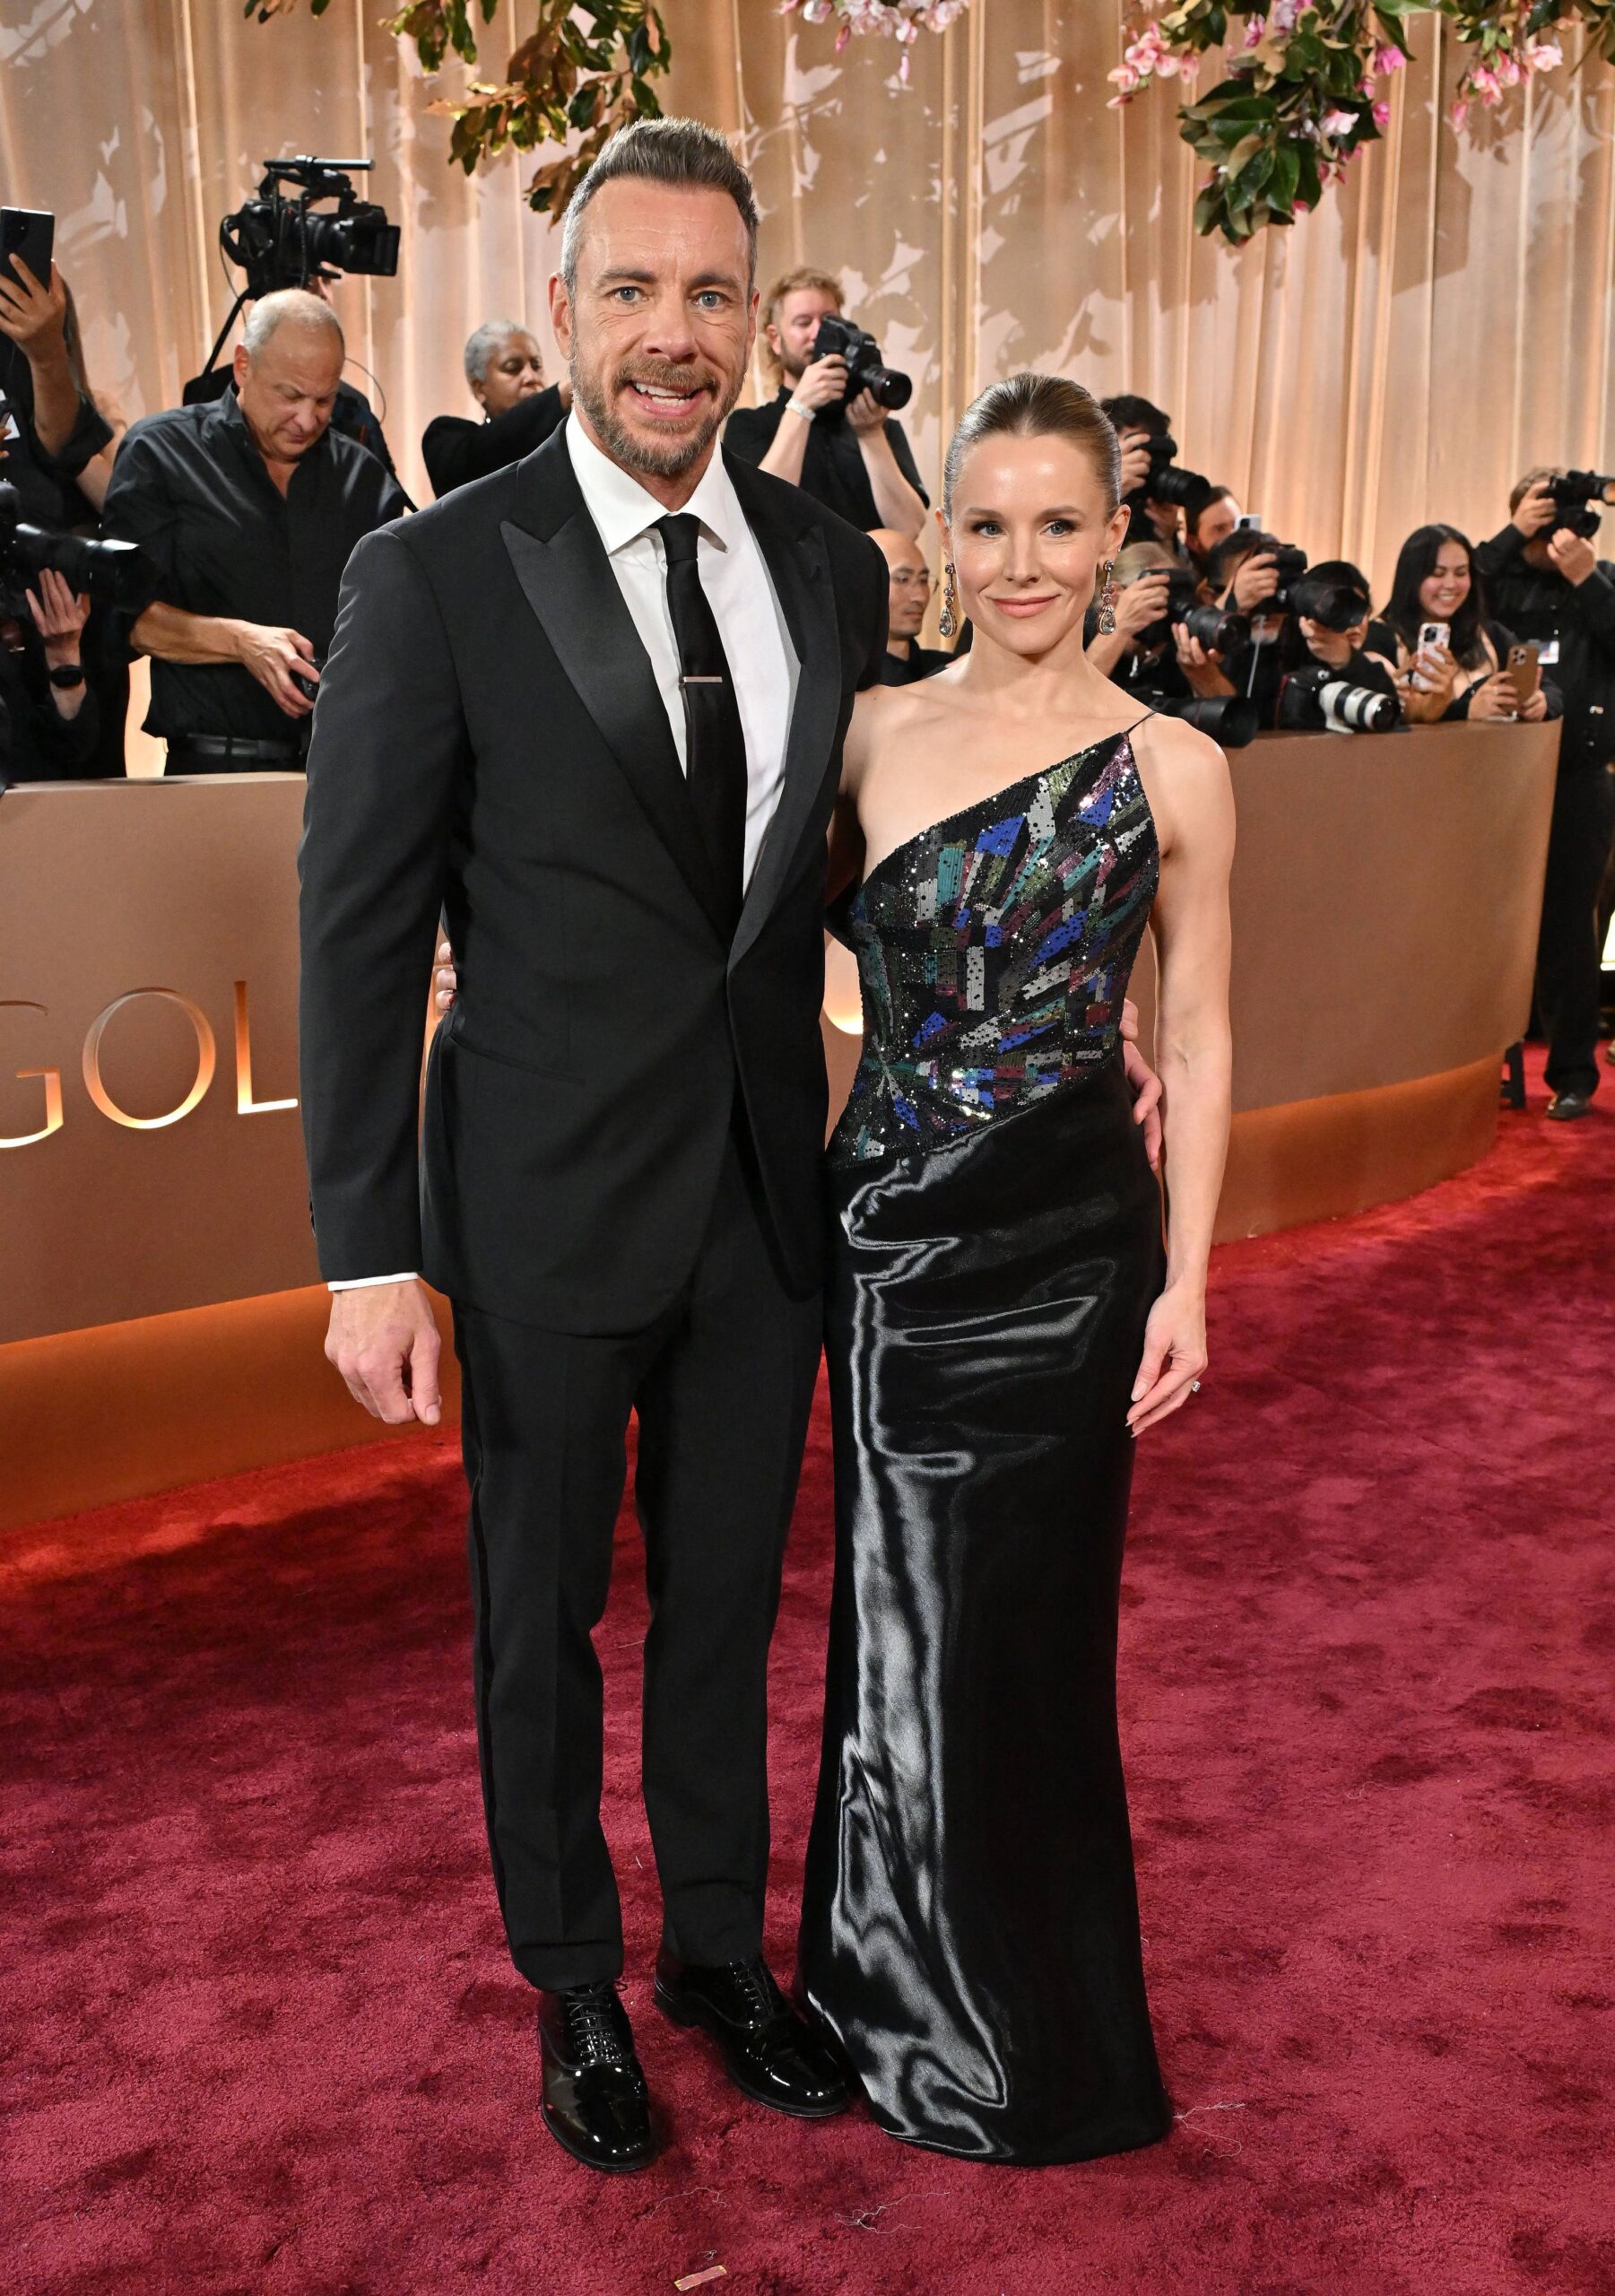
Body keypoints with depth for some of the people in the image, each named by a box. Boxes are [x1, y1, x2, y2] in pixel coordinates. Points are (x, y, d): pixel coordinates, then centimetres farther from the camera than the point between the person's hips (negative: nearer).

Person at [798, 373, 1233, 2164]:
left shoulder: (1172, 770, -4)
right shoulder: (871, 737, 2)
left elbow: (1196, 1039, -1)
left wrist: (1186, 1277, -4)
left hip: (1066, 1238, -2)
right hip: (889, 1221, 2)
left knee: (1020, 1625, 10)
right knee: (901, 1625, 14)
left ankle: (1027, 2048, 35)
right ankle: (912, 1992, 39)